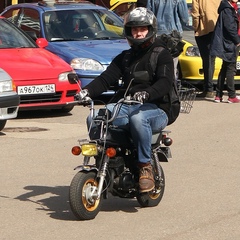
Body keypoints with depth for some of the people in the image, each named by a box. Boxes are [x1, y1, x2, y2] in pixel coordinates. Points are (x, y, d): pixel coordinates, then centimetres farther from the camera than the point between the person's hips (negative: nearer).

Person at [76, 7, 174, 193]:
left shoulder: (162, 54, 4)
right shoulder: (124, 57, 23)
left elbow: (166, 82, -14)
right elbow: (106, 78, 9)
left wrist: (147, 93, -36)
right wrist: (88, 91, -13)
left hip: (156, 109, -5)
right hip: (126, 106, 5)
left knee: (138, 118, -40)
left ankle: (145, 166, -28)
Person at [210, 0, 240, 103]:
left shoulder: (230, 8, 16)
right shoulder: (227, 9, -14)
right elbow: (230, 27, -21)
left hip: (227, 44, 10)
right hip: (229, 44, -10)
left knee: (225, 69, 12)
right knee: (230, 69, -6)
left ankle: (218, 95, 14)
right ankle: (232, 96, -3)